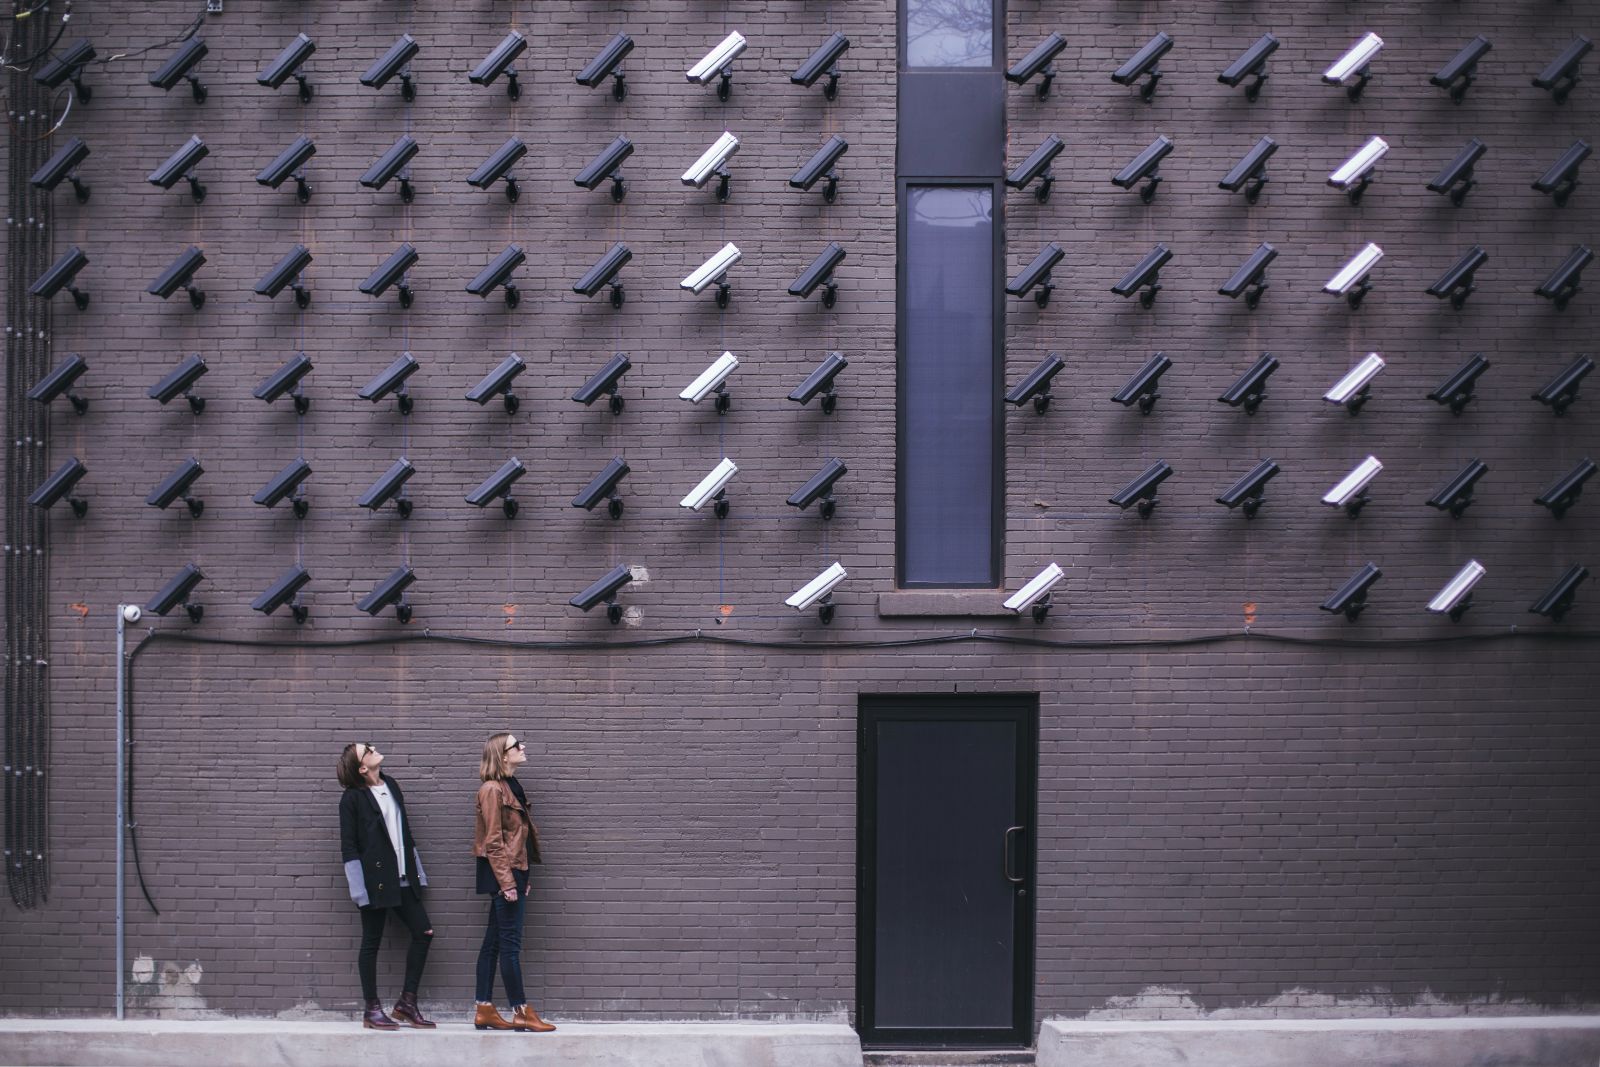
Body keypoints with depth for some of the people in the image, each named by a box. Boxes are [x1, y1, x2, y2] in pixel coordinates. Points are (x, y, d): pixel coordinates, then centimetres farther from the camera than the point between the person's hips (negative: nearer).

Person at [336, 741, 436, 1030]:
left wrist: (416, 871, 15)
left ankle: (407, 1001, 13)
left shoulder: (391, 785, 12)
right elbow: (348, 846, -9)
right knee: (371, 942, 1)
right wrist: (358, 887, -15)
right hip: (375, 881, -7)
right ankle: (372, 1010, 9)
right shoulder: (353, 798, -8)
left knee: (423, 933, 3)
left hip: (402, 878, 7)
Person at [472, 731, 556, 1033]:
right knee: (510, 943, -6)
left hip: (514, 871, 9)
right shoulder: (492, 789, -12)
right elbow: (493, 841, -16)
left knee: (494, 942, 9)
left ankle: (485, 1011, 12)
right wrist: (507, 881, -19)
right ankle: (521, 1012, -5)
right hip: (503, 872, -9)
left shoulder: (510, 787, 16)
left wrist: (521, 878, 16)